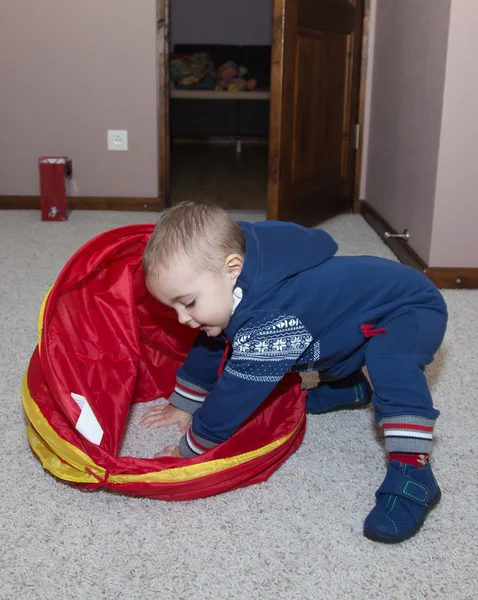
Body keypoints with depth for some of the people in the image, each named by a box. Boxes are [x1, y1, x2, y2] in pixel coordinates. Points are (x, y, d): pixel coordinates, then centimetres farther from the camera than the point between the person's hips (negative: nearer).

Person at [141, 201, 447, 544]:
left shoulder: (268, 319, -38)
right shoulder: (233, 295, -9)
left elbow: (236, 394, -32)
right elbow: (209, 347, 8)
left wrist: (190, 449, -21)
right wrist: (183, 406, 14)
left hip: (412, 310, -10)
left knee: (390, 360, -37)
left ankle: (413, 472, -33)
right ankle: (347, 387, 40)